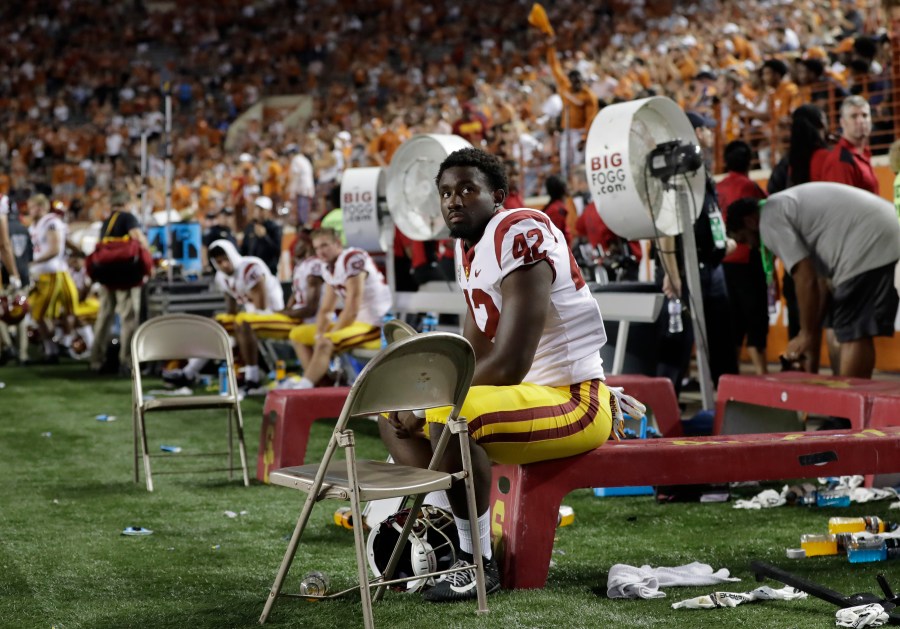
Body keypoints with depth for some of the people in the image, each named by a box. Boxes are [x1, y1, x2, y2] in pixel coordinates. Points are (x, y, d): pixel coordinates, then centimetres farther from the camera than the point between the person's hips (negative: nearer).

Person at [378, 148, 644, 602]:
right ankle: (452, 537, -2)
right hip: (522, 392, 10)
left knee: (448, 420, -34)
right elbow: (473, 355, 16)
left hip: (576, 402, -10)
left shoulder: (519, 236, -20)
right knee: (394, 413, 9)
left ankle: (478, 563, -18)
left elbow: (508, 366, -25)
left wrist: (428, 402, -16)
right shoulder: (468, 249, 10)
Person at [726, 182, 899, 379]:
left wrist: (807, 335, 3)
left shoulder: (770, 220, -2)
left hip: (867, 246, -10)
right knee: (858, 334, 15)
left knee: (853, 334, -7)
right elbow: (822, 281, 23)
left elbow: (806, 280, -8)